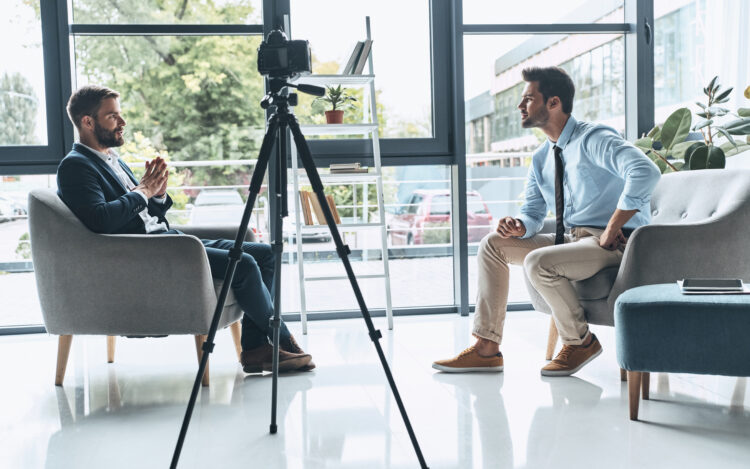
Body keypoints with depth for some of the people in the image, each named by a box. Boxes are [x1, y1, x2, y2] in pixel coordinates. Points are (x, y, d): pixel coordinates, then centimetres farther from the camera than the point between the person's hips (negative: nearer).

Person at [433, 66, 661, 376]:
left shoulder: (594, 139, -15)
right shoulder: (541, 159, 12)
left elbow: (645, 172, -31)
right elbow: (533, 212, 15)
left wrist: (611, 231, -25)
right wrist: (519, 226, -10)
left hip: (613, 243, -9)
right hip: (571, 237, 9)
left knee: (538, 263, -31)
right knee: (494, 244, 2)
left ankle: (581, 342, -5)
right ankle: (487, 349, 1)